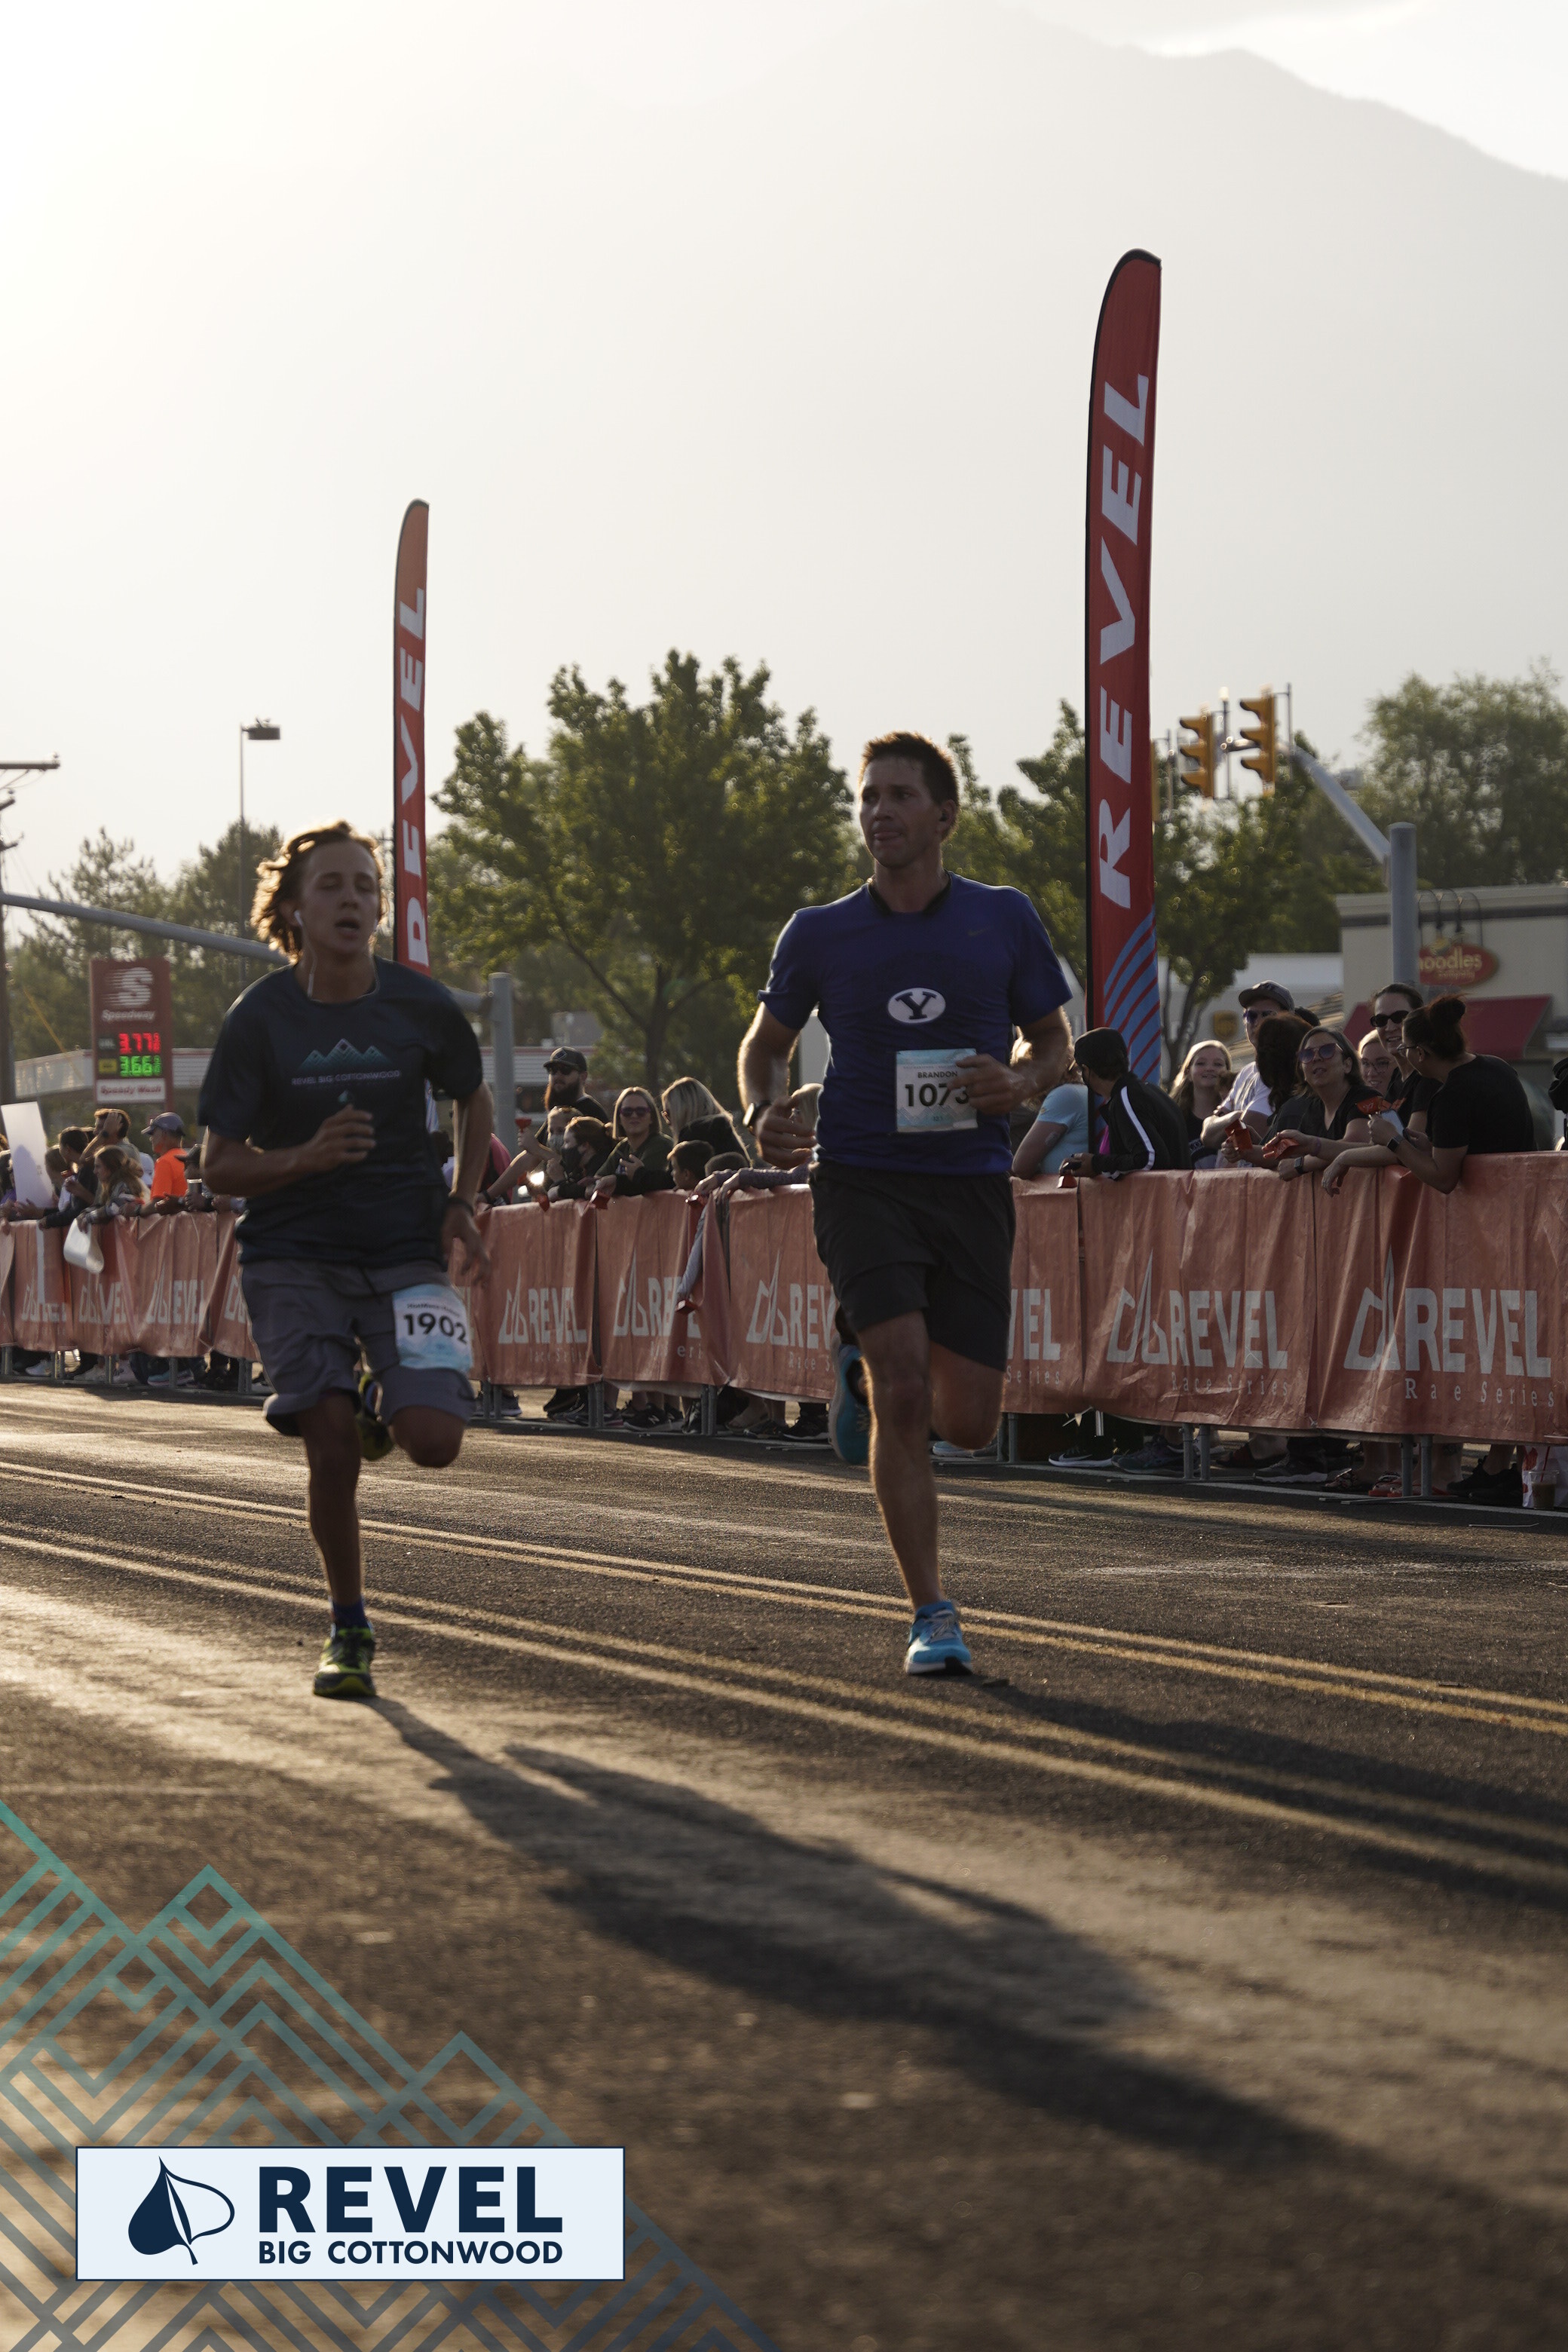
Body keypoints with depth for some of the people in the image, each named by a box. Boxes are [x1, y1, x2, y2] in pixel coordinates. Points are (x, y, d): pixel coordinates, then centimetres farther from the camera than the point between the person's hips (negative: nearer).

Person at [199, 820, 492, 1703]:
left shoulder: (421, 1006, -4)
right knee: (331, 1450, -11)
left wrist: (463, 1205, 4)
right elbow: (219, 1165, -5)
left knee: (434, 1440, -17)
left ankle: (381, 1410, 22)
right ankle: (349, 1629, 12)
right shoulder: (260, 1019, -7)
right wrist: (306, 1158, -22)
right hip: (293, 1258, -1)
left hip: (405, 1255, 1)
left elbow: (473, 1100, 16)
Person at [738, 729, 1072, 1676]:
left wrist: (1020, 1084, -10)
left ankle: (867, 1370, 37)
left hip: (972, 1183, 2)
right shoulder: (820, 934, 4)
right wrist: (765, 1114, -4)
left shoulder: (1005, 921, 4)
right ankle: (933, 1615, -8)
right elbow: (768, 1040, 17)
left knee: (967, 1420, 1)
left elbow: (1056, 1041, 13)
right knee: (903, 1394, -17)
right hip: (863, 1181, -1)